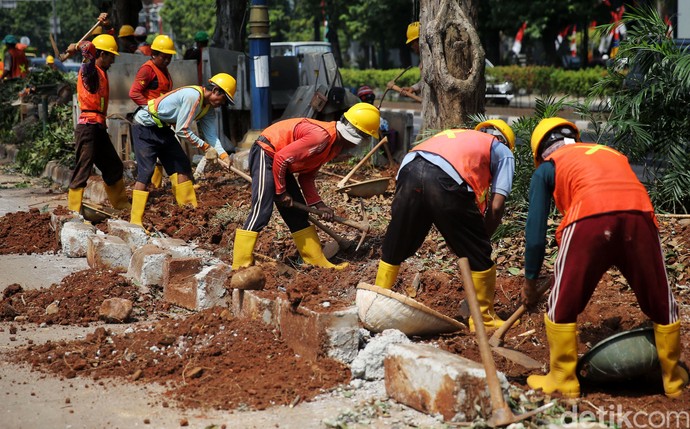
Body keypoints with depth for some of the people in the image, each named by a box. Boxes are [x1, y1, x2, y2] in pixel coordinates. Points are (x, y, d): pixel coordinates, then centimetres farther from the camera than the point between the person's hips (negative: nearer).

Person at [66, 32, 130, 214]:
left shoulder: (102, 72, 17)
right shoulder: (89, 70, -8)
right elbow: (89, 47, -30)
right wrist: (76, 47, -13)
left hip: (99, 127, 10)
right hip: (88, 126, -10)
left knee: (114, 167, 18)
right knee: (83, 168, -9)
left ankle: (121, 205, 29)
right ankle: (74, 211, -6)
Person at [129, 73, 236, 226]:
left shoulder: (207, 106, 4)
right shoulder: (193, 96, -26)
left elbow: (211, 134, -2)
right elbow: (182, 130, -25)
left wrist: (222, 154, -17)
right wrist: (204, 146, -18)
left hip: (162, 129, 10)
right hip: (145, 126, -10)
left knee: (182, 166, 7)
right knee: (145, 171, -15)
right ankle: (135, 222, -16)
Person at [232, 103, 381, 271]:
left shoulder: (335, 145, 6)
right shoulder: (321, 137, -26)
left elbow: (306, 175, 9)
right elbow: (281, 158, -26)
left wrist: (318, 204, -1)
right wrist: (281, 191, -15)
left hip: (280, 164, 10)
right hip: (265, 154, -10)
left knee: (297, 214, 11)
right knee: (261, 211, -17)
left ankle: (318, 262, 16)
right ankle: (240, 267, -18)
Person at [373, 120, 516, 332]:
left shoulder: (455, 135, 42)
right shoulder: (503, 151, 28)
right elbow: (496, 206, 13)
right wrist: (483, 237, 26)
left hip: (409, 169, 5)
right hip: (446, 179, -5)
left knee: (394, 248, 24)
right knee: (478, 255, 14)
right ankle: (484, 319, 24)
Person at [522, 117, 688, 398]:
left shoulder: (547, 167, 25)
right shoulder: (611, 153, 37)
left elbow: (535, 230, 20)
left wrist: (530, 280, 29)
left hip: (590, 220, -4)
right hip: (640, 217, 4)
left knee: (562, 306, 14)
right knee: (661, 306, 19)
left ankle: (563, 381, 21)